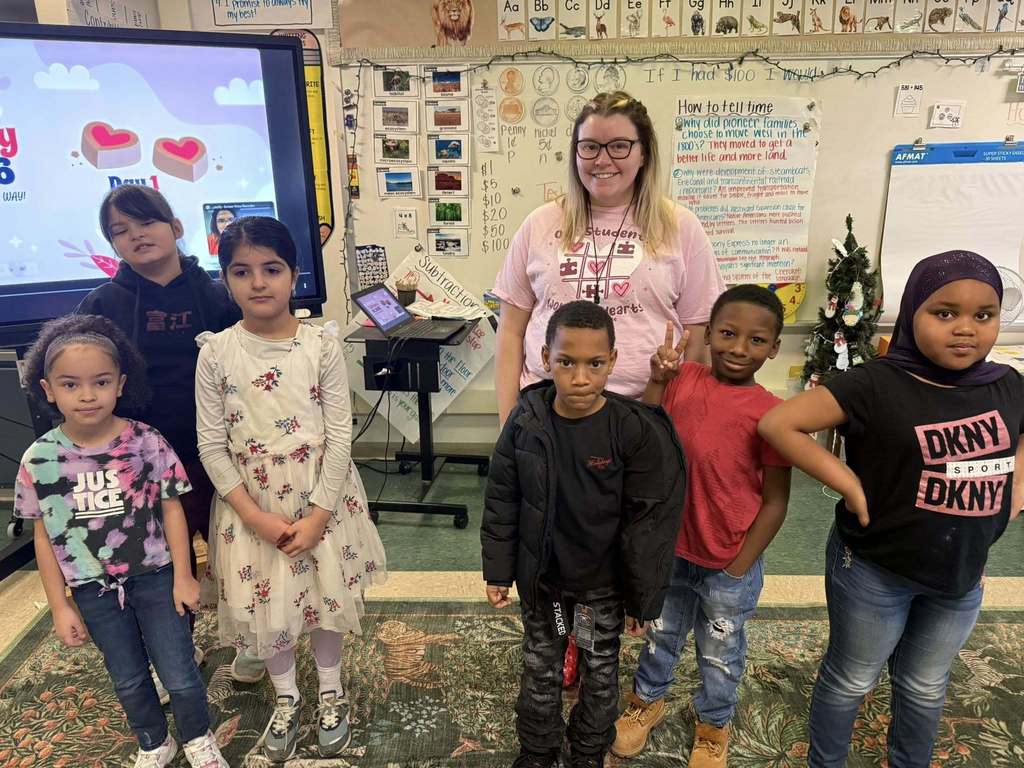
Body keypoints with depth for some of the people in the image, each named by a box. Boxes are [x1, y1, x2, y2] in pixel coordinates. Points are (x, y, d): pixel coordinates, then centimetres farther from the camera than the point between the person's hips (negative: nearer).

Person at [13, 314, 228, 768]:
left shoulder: (146, 442, -15)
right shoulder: (38, 459, -10)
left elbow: (171, 508, -8)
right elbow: (44, 535, -2)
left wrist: (182, 576, -7)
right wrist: (59, 606, 0)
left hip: (154, 576, -2)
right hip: (93, 590, 2)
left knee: (179, 675, 7)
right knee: (128, 680, 20)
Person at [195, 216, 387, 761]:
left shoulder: (321, 345, -10)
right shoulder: (216, 353, -8)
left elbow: (340, 435, -10)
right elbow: (212, 446, -6)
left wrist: (317, 516, -13)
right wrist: (256, 515, -12)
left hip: (321, 498, 0)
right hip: (252, 503, 1)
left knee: (325, 594, 14)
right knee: (264, 604, 13)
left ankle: (331, 691, 41)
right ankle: (286, 698, 40)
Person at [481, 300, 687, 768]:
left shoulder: (637, 431, -22)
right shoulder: (525, 421, -14)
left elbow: (649, 523, -14)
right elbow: (502, 502, -3)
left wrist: (643, 599, -8)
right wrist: (498, 572, 1)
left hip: (603, 583, -1)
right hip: (540, 577, 2)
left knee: (601, 675, 20)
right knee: (539, 670, 21)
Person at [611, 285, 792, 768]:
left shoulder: (771, 413, -18)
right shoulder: (683, 379, -9)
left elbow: (775, 501, -12)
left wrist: (737, 569, -10)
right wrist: (657, 380, -18)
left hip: (729, 566, -3)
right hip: (670, 549, 3)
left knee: (720, 655, 22)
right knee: (660, 635, 26)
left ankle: (714, 726, 49)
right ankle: (647, 700, 52)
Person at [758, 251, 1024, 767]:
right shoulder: (875, 385, -22)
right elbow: (776, 423, -27)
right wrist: (849, 483, -26)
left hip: (962, 575, 5)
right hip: (874, 571, -5)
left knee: (925, 687, 26)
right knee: (851, 681, 17)